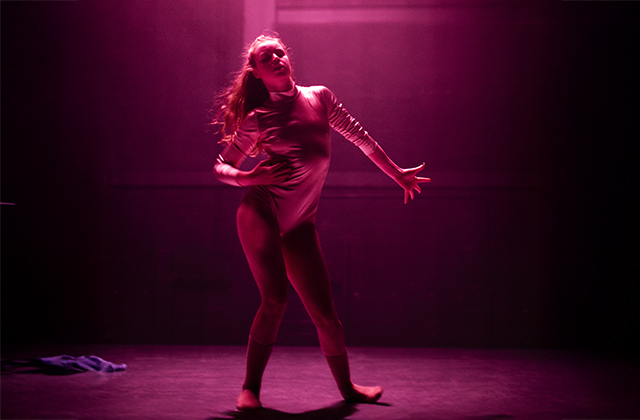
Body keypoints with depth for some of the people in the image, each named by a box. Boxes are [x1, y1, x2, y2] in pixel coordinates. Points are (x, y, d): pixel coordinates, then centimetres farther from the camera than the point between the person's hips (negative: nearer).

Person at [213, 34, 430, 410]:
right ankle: (250, 389, -3)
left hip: (299, 226, 3)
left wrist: (397, 174, 26)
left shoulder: (320, 97, 10)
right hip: (261, 212, -3)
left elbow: (358, 136, 20)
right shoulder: (256, 118, 2)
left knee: (325, 313, 4)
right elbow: (222, 167, 9)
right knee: (275, 299, -19)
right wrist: (248, 177, -12)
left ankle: (347, 386, 26)